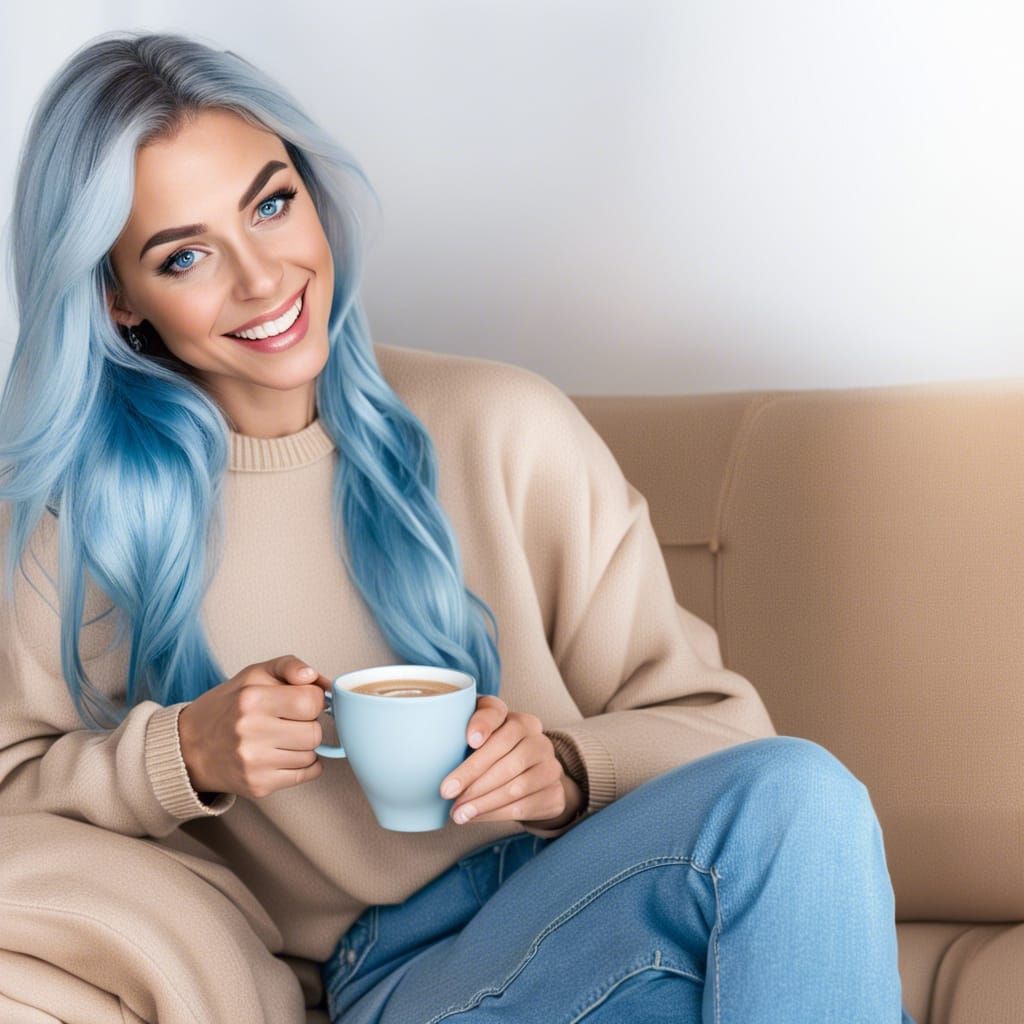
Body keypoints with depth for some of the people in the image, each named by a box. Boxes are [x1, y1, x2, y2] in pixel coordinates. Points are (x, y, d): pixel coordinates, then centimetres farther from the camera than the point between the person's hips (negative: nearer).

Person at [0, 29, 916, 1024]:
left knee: (793, 794, -32)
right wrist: (181, 754, -13)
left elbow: (705, 722, 3)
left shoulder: (504, 430, 0)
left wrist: (567, 770, -18)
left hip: (584, 894, 3)